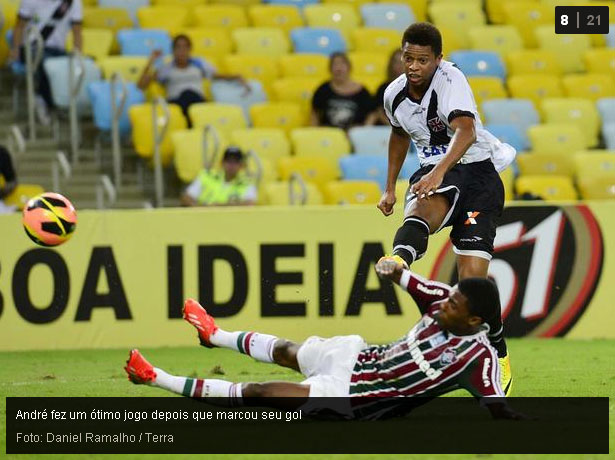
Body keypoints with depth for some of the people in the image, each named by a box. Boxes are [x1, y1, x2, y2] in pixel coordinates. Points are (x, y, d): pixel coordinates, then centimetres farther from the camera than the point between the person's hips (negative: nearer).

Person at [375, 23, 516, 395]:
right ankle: (399, 260, -70)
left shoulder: (450, 80, -19)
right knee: (419, 211, -36)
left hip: (477, 171, -4)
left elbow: (465, 131, -37)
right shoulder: (395, 94, 3)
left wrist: (439, 171, -52)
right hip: (435, 175, 4)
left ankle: (500, 357, 7)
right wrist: (390, 188, 25)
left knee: (472, 278, -12)